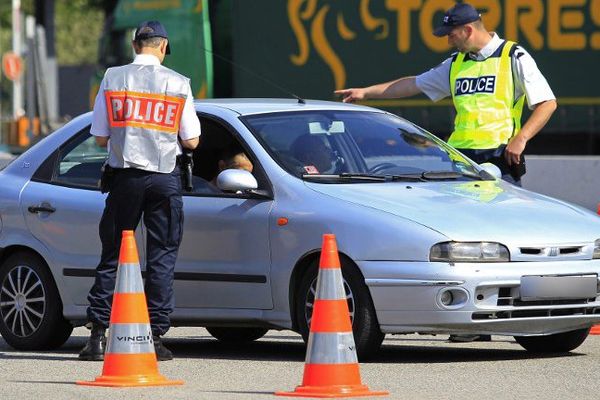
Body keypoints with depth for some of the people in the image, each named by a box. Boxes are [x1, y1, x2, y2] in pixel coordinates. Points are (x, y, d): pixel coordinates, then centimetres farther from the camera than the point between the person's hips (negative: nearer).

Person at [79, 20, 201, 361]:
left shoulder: (113, 78, 0)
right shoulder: (178, 83, -2)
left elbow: (101, 138, 1)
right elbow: (191, 141, 0)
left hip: (125, 176, 1)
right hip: (165, 177, -1)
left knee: (113, 255, 7)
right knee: (162, 257, 5)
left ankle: (98, 334, 1)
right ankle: (156, 336, 1)